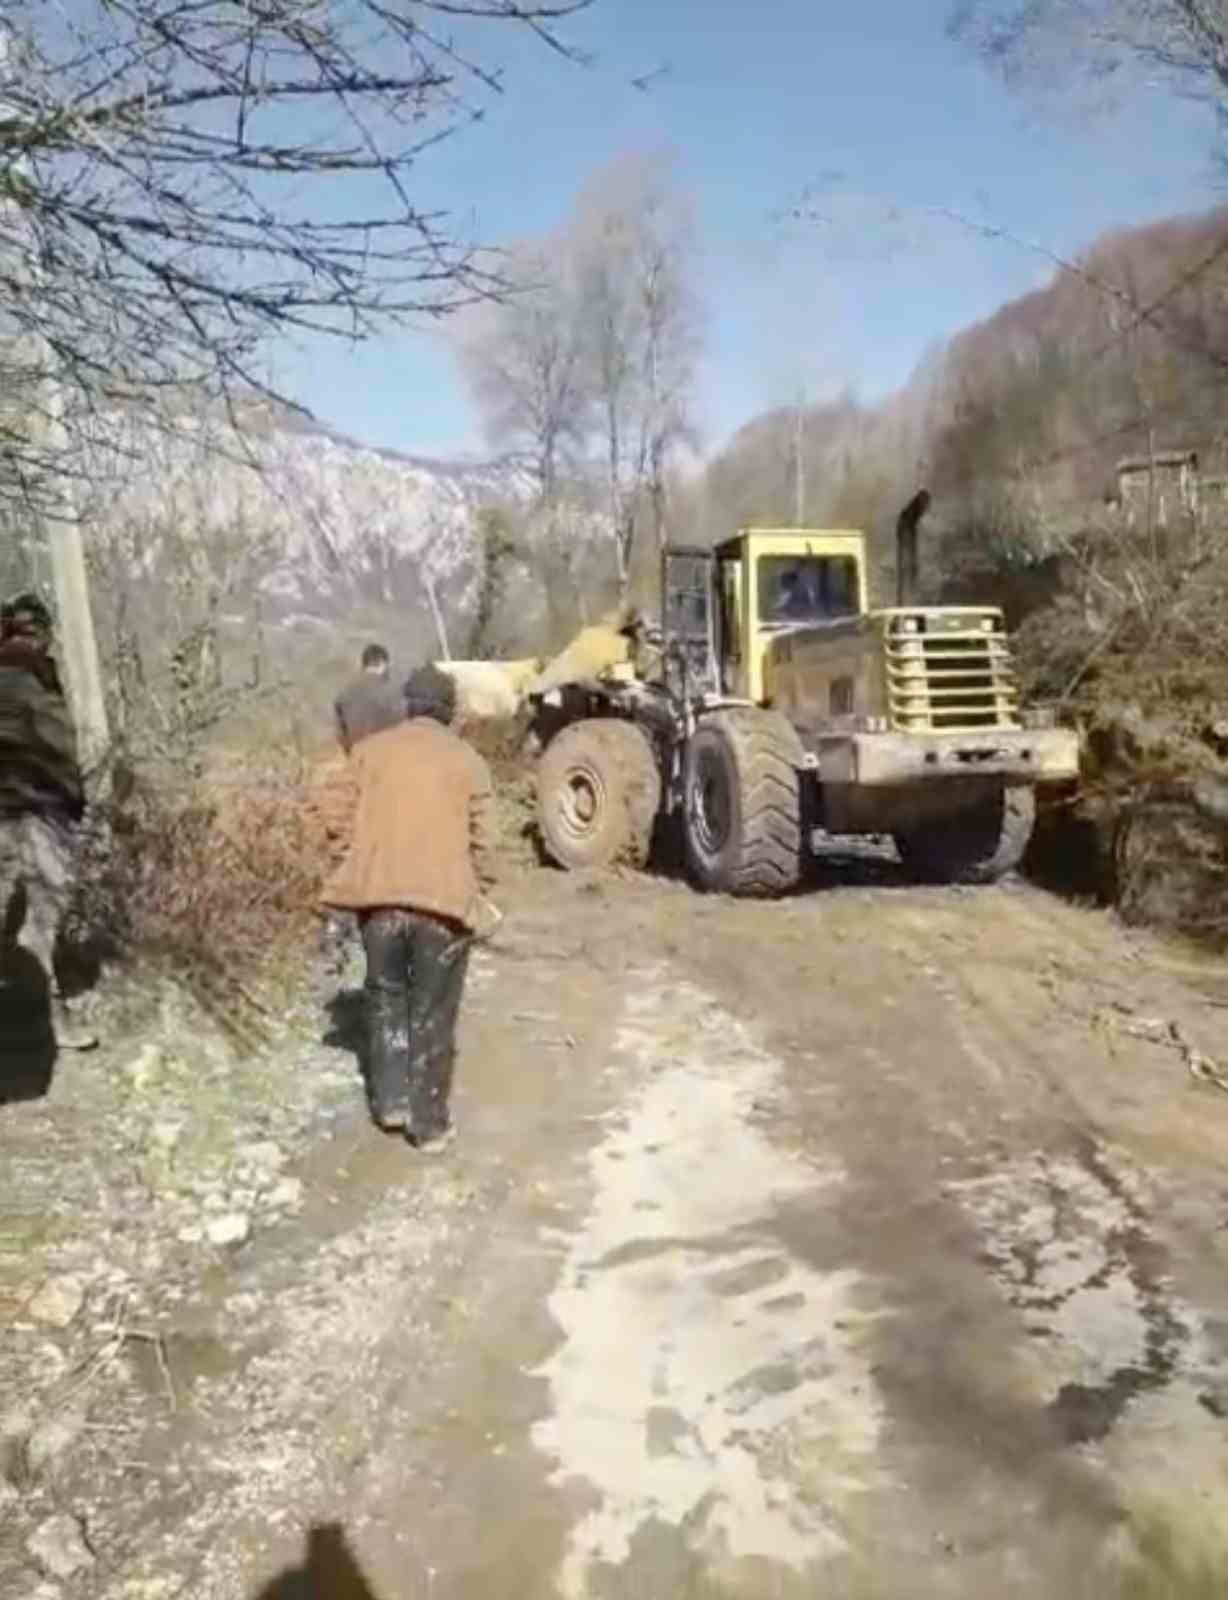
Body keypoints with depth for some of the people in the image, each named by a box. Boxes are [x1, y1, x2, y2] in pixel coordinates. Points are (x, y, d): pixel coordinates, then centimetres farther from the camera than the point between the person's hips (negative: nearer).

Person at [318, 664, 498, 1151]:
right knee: (432, 1014, 8)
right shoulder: (467, 760, 1)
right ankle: (429, 1124, 17)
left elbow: (341, 818, 3)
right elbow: (483, 841, -2)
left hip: (379, 896, 2)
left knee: (386, 997, 22)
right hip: (444, 900, -2)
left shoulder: (370, 749, 6)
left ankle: (391, 1102, 25)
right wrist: (479, 896, 11)